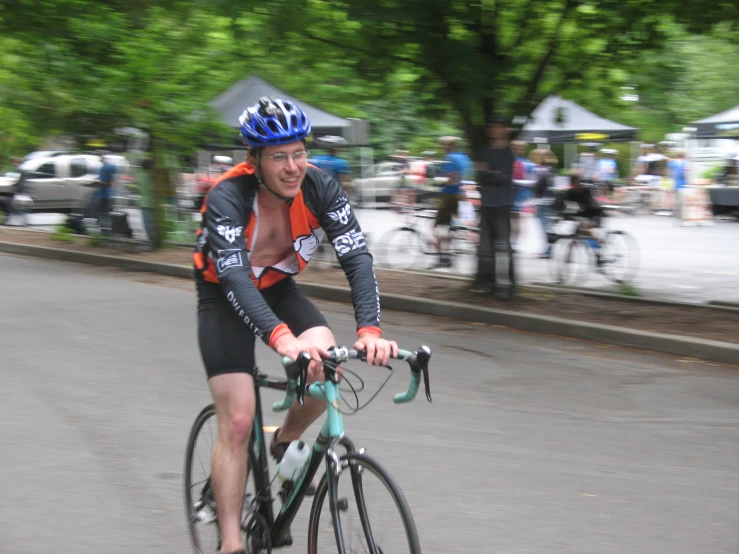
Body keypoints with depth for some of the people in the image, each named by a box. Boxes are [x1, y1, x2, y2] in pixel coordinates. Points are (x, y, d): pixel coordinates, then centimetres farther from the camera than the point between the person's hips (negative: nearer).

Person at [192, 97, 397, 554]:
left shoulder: (320, 187, -22)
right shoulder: (228, 197, -32)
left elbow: (357, 257, -28)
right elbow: (235, 279, -43)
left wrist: (370, 331, -44)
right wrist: (281, 338, -59)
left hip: (278, 288, 4)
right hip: (225, 297, -3)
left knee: (328, 365, -23)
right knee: (237, 422, -13)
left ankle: (285, 443, 7)